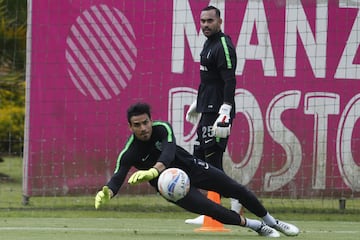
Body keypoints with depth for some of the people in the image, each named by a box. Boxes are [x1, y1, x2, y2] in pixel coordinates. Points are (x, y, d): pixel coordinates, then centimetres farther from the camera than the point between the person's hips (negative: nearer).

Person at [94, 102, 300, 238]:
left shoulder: (162, 129, -24)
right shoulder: (129, 154, -25)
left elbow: (169, 152, -43)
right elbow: (118, 178, -35)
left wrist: (154, 170, -65)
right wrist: (107, 192, -61)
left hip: (190, 167, 2)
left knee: (237, 191, 5)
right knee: (211, 209, -19)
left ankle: (272, 222, 30)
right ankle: (257, 226, 5)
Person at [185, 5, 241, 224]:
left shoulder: (224, 46, -13)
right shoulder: (209, 44, 18)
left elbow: (230, 81, -20)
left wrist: (225, 112, -26)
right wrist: (198, 103, 32)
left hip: (217, 110, -10)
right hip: (207, 109, 10)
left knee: (212, 159, -10)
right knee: (199, 157, 10)